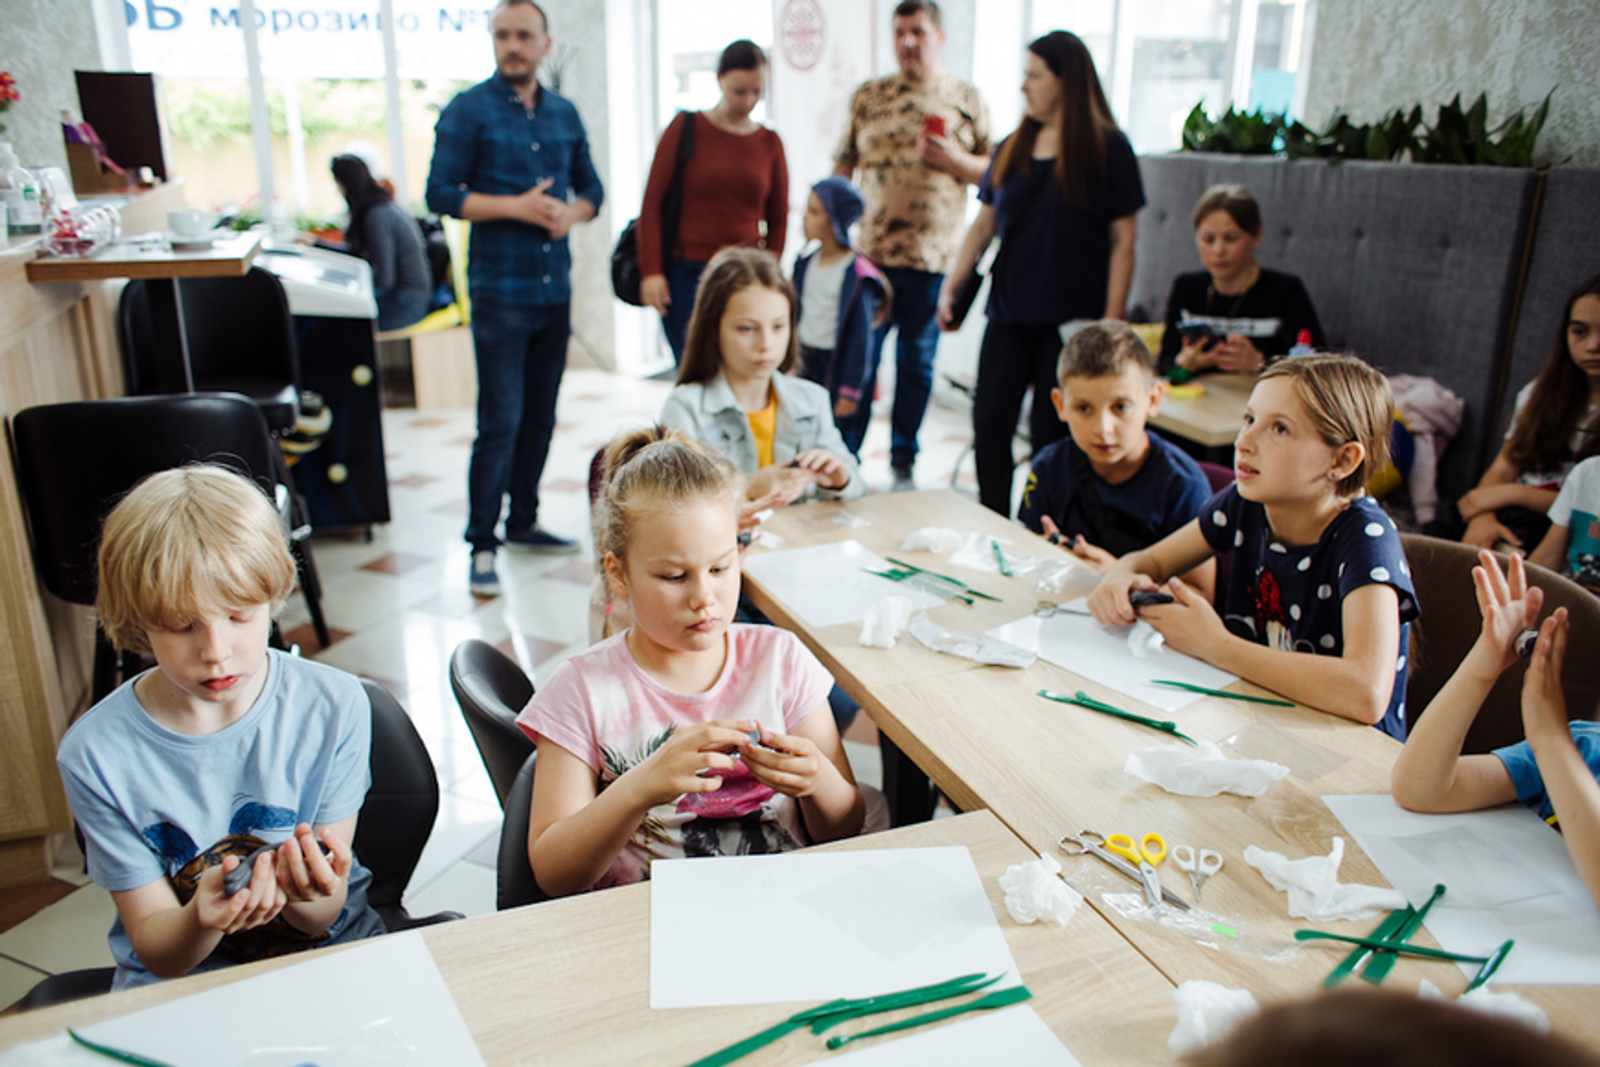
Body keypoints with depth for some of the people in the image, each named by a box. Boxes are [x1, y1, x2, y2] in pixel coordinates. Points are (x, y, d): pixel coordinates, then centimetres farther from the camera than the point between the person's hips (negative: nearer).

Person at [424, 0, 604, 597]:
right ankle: (481, 546, 1)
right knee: (500, 421, -8)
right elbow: (441, 194, -7)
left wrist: (572, 213, -4)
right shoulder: (468, 110, -3)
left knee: (541, 416, 12)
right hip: (500, 290, -5)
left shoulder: (564, 114, 12)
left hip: (555, 290, 6)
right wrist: (515, 206, -17)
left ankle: (523, 521, 27)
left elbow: (590, 188, 18)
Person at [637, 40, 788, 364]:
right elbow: (652, 203, 1)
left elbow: (778, 219, 16)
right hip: (687, 274, -2)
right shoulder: (686, 128, 3)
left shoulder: (770, 142, 10)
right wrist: (651, 271, -6)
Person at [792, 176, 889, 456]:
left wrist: (850, 391, -13)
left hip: (836, 366, -7)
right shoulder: (807, 263, 6)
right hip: (805, 364, 7)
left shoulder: (857, 276, -17)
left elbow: (860, 336, -15)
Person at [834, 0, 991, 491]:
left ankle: (903, 462, 22)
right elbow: (843, 165, 10)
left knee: (917, 361, 9)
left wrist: (955, 160, -11)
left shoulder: (966, 98, 6)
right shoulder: (868, 96, 9)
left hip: (933, 255, 0)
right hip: (871, 251, 0)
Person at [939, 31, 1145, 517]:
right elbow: (984, 225, 13)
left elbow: (1122, 240, -4)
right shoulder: (1011, 150, 10)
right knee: (989, 423, 2)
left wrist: (1111, 320, -10)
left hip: (1071, 317, -4)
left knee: (1051, 435, 0)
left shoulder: (1107, 149, -3)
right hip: (1010, 313, 4)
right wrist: (951, 286, 2)